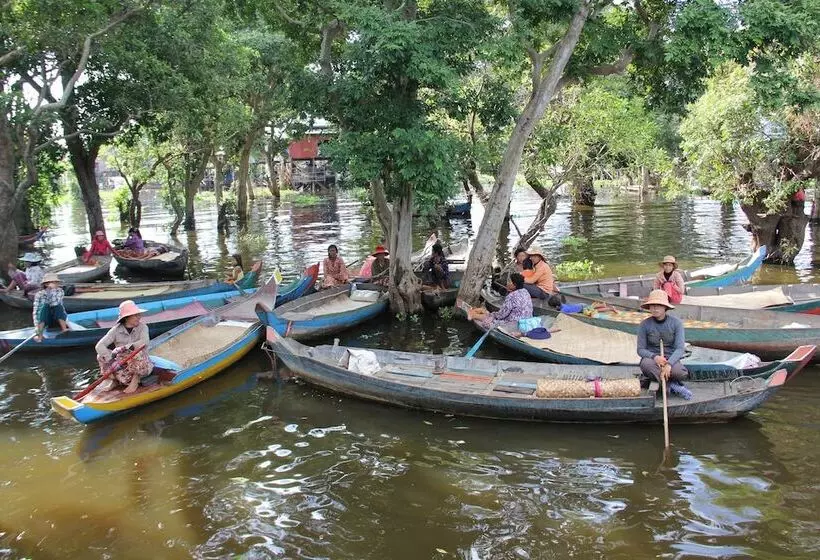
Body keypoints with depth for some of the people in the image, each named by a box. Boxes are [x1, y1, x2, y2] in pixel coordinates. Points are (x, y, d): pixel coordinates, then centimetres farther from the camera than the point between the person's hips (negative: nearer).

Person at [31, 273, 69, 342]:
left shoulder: (60, 292, 1)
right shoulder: (40, 294, -5)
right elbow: (35, 311, -12)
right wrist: (37, 326, -20)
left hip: (58, 319, 2)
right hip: (44, 320, -1)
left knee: (58, 306, -26)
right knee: (45, 306, -32)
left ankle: (64, 329, -31)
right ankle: (40, 335, -36)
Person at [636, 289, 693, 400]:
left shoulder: (676, 323, -5)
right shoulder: (644, 324, -4)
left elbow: (680, 348, -12)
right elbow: (640, 350, -2)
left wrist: (669, 364, -30)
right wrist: (655, 357, -23)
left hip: (671, 359, -1)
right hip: (652, 358, 1)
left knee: (678, 372, -36)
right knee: (646, 365, -37)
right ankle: (675, 385, -22)